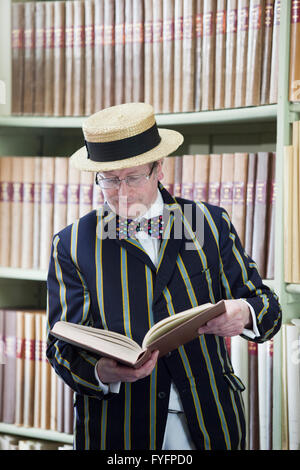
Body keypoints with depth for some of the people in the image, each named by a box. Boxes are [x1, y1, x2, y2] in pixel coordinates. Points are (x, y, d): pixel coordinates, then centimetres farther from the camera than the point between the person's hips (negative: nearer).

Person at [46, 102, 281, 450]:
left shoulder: (211, 224, 3)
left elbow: (266, 305, 3)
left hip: (210, 425, 1)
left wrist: (244, 314, -21)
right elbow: (62, 347, -5)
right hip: (117, 431, -1)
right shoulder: (71, 246, -1)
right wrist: (103, 372, -27)